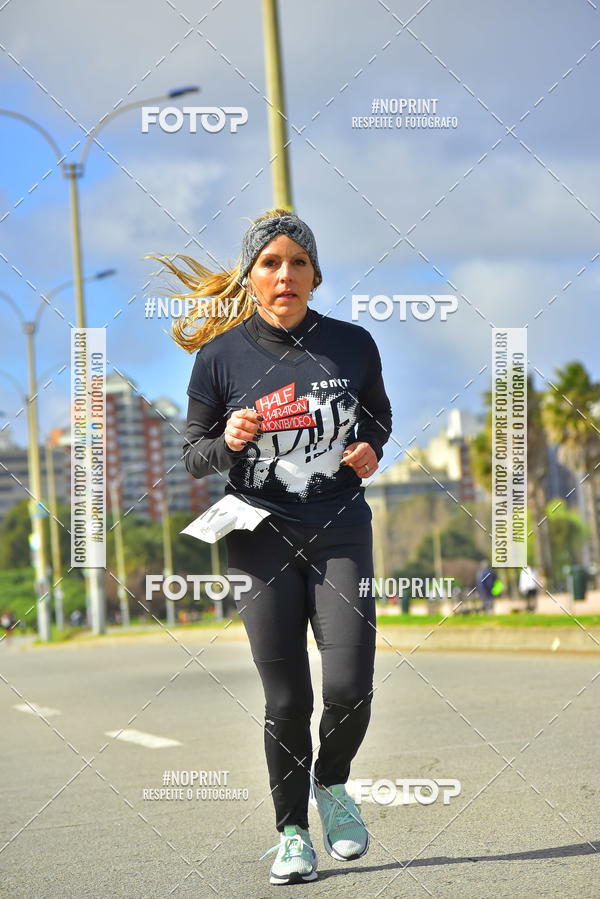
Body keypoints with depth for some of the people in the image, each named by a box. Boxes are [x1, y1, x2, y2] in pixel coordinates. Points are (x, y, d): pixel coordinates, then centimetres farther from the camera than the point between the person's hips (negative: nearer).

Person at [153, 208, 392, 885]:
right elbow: (194, 454, 6)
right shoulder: (220, 357, -3)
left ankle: (331, 784, 21)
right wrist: (228, 442, -15)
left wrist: (370, 451, -2)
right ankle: (291, 833, 19)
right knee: (286, 700, 1)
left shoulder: (352, 344, 1)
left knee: (349, 686, -10)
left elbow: (379, 416, 19)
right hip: (262, 538, -1)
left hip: (341, 530, 1)